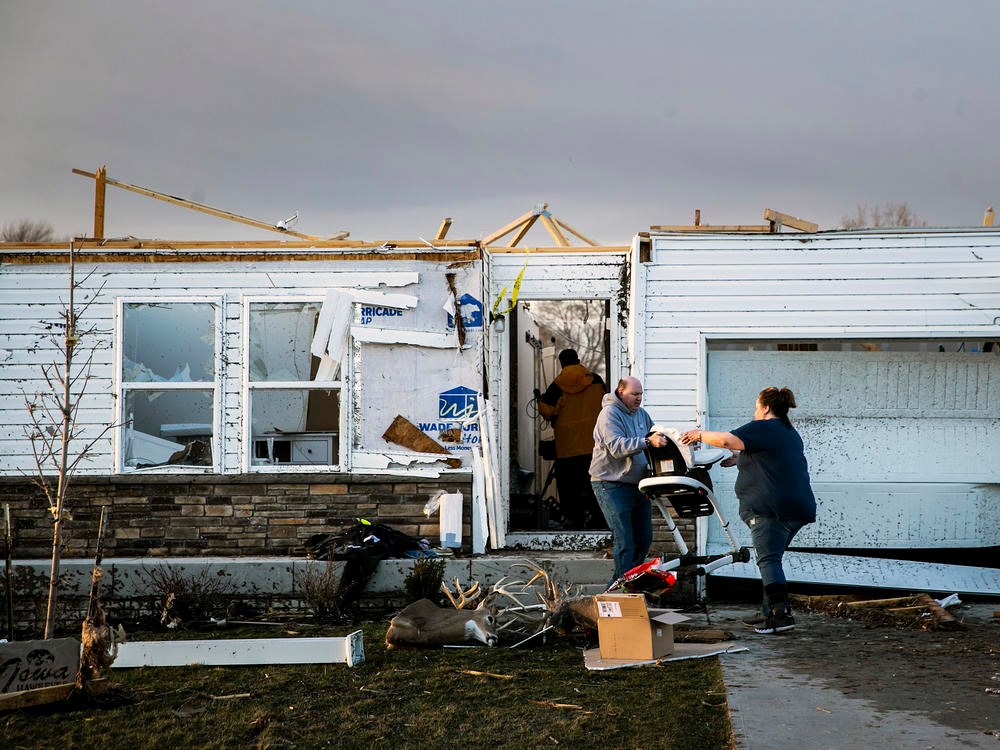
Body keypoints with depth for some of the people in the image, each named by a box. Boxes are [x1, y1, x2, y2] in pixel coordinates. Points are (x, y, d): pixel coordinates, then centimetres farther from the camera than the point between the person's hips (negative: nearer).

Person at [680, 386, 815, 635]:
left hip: (770, 508, -9)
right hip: (799, 506, 9)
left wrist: (699, 434, -2)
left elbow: (726, 440, -17)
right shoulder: (791, 433, 23)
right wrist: (740, 459, 39)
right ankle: (770, 612, 18)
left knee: (768, 559, -11)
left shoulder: (762, 429, -7)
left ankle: (782, 613, -21)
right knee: (771, 559, 16)